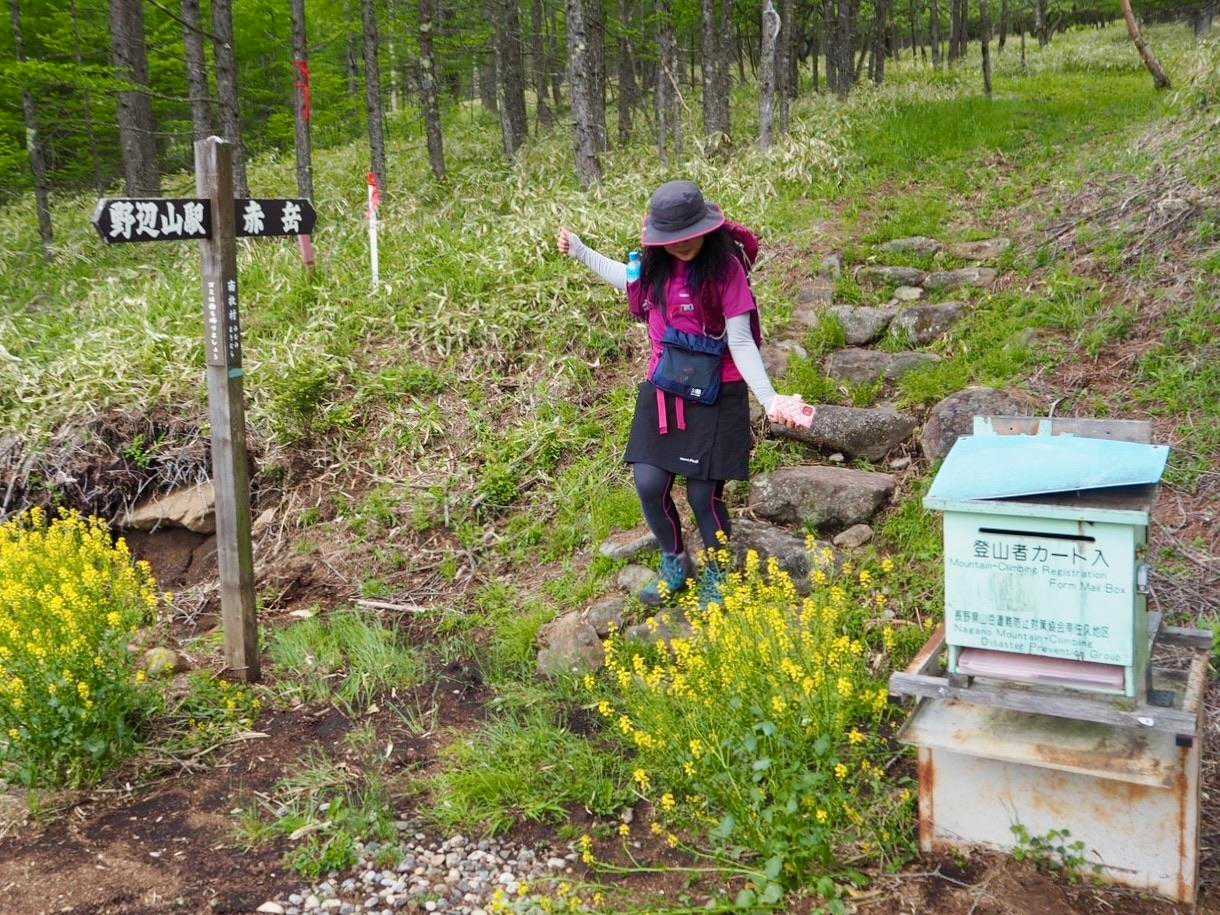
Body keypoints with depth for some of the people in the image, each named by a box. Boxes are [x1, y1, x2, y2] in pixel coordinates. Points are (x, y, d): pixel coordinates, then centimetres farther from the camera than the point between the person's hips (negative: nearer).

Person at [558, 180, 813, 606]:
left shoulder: (724, 268, -15)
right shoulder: (653, 269, 0)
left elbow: (741, 342, -15)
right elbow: (628, 279, 26)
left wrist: (768, 398, -26)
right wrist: (579, 251, 30)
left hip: (715, 396, -5)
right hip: (663, 392, 5)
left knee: (703, 494, -1)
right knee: (649, 485, -1)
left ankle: (717, 580, 26)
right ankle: (675, 565, 26)